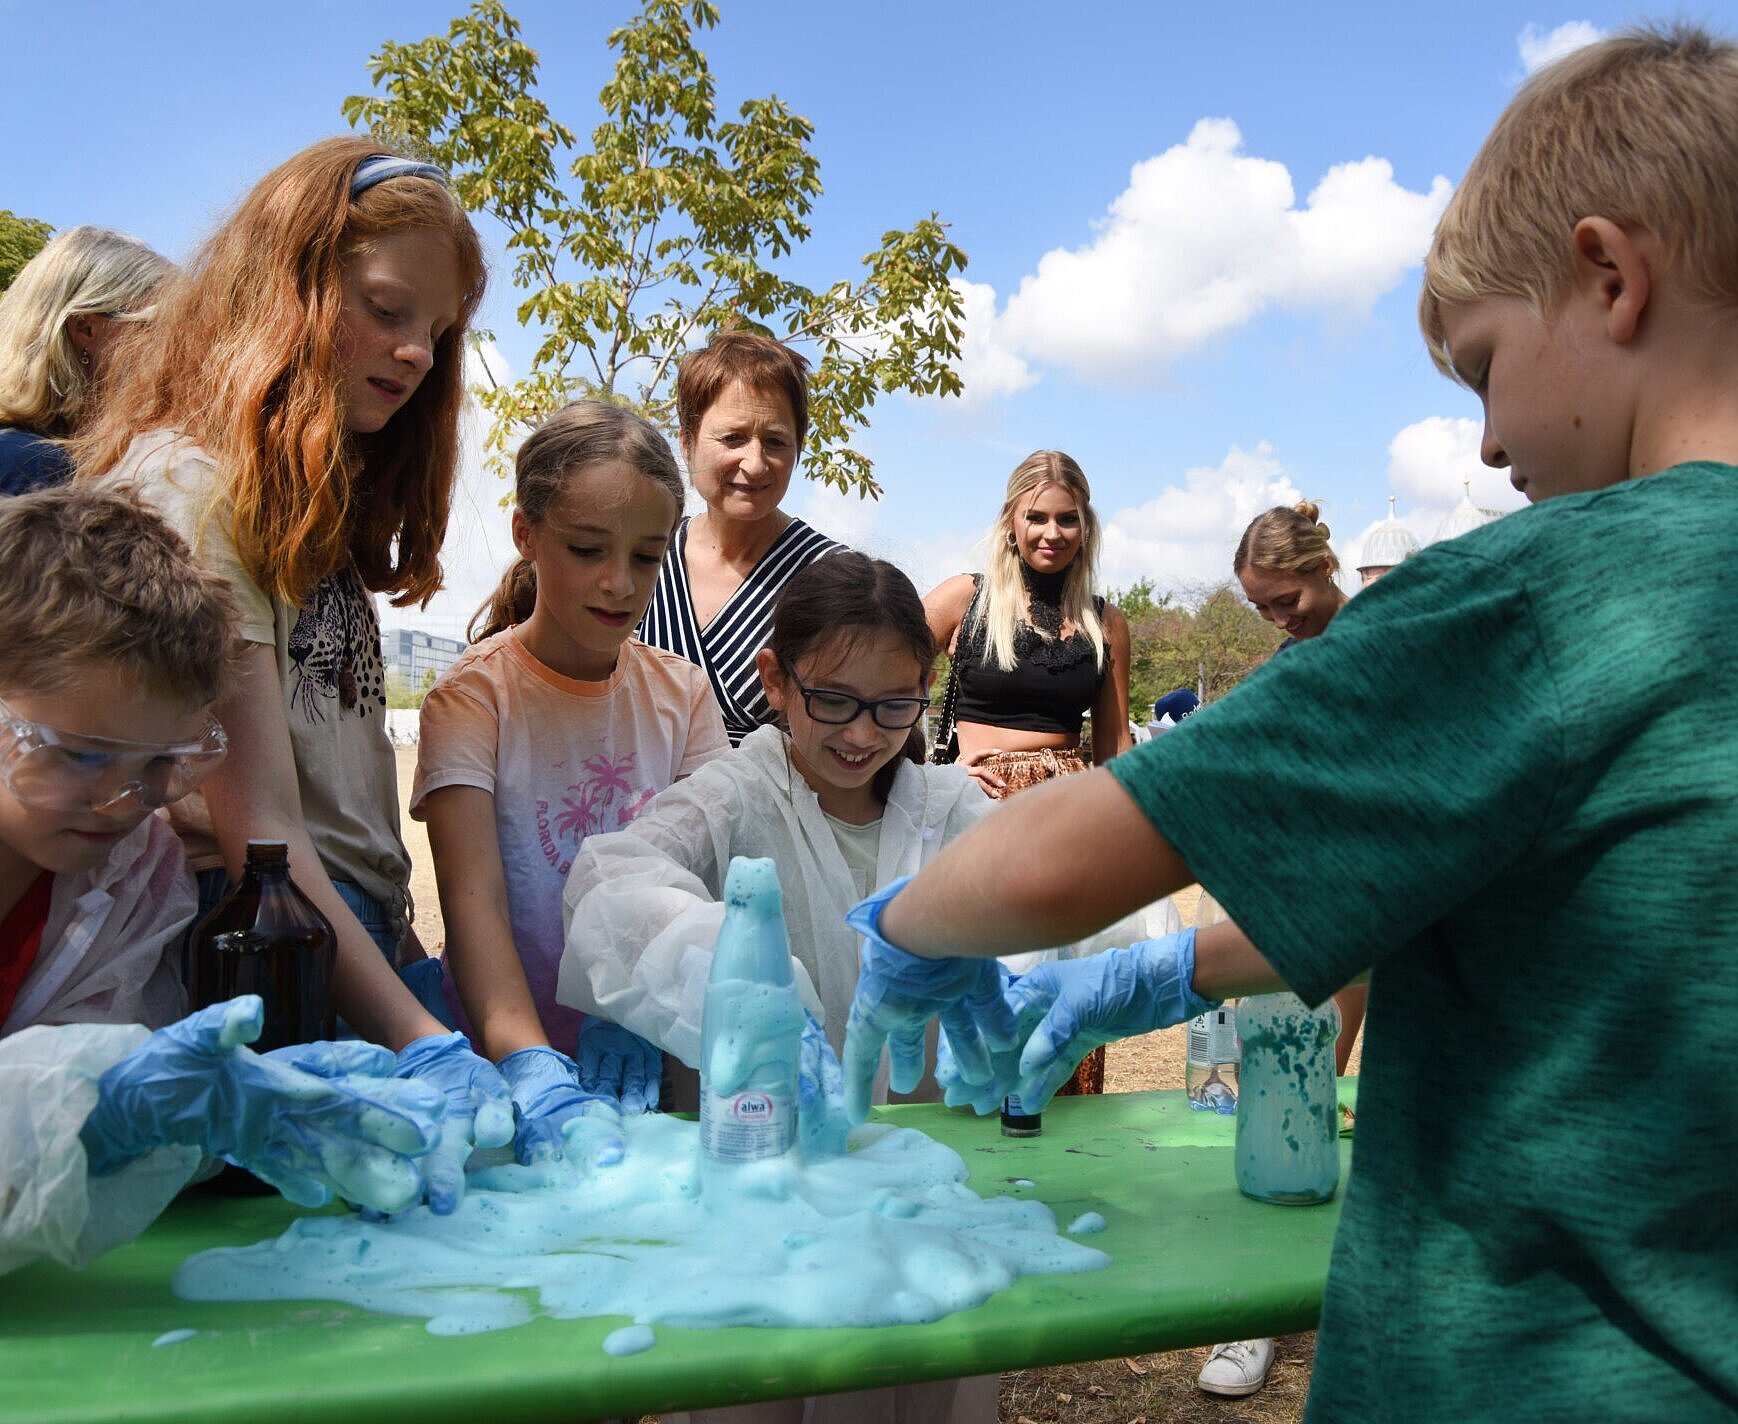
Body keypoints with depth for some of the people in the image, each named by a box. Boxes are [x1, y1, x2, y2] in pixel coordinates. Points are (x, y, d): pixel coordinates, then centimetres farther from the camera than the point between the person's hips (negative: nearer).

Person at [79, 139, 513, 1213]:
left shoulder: (320, 493, 18)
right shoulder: (185, 485, -12)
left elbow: (352, 796, 11)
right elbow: (260, 839, -20)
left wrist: (410, 954, 3)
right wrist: (421, 1042, -25)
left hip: (370, 952, 8)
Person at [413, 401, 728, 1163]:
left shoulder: (683, 693, 6)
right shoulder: (473, 696, -5)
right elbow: (474, 897, -17)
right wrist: (529, 1063, -32)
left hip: (642, 1053, 2)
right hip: (507, 1051, -2)